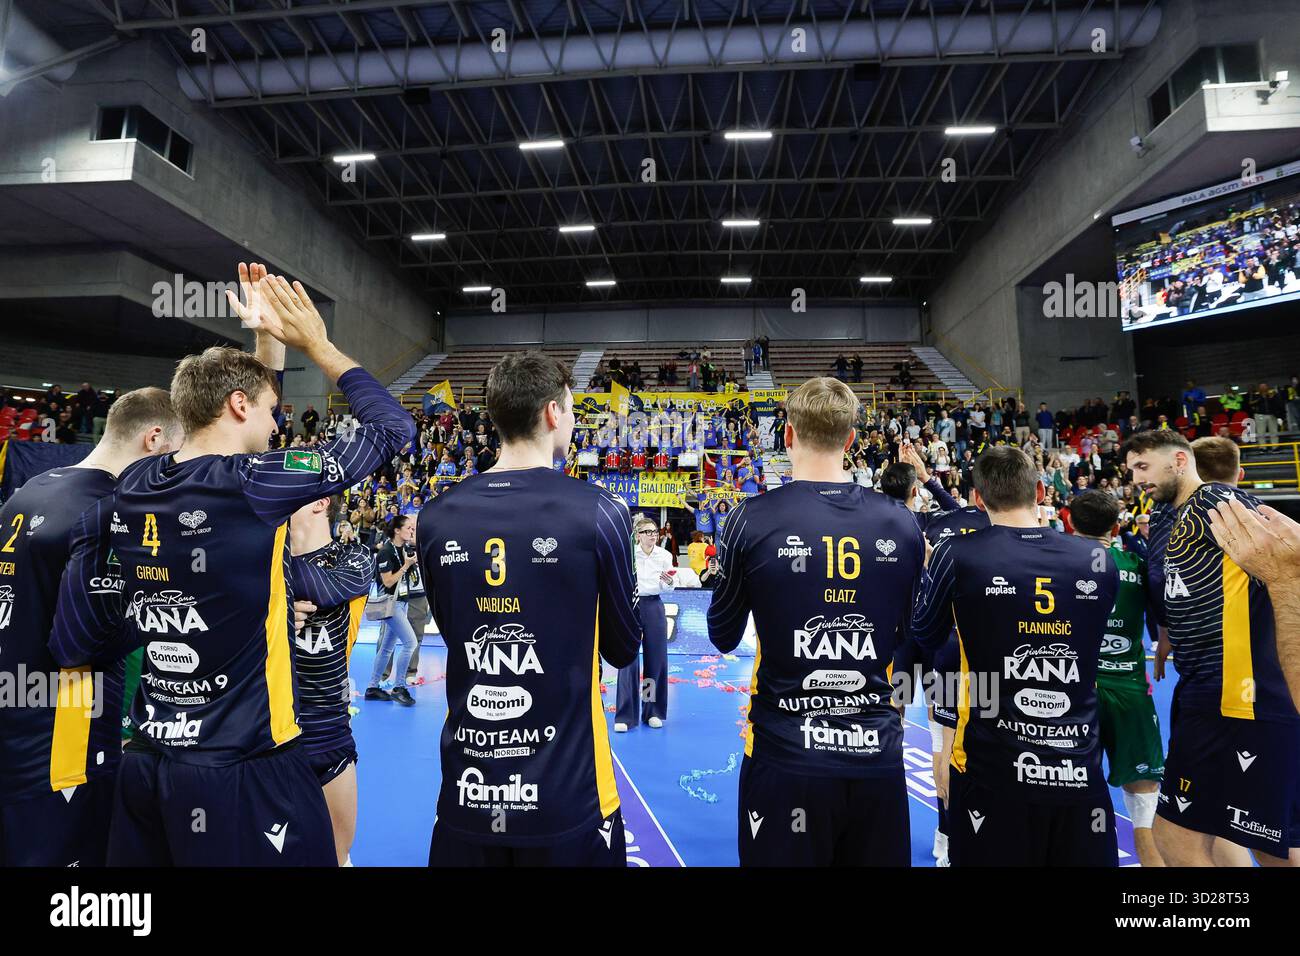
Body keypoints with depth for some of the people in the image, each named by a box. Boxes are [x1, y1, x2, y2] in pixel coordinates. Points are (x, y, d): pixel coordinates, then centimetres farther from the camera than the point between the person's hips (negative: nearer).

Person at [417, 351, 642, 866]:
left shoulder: (435, 517, -7)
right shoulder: (599, 511, -16)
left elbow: (452, 632, 7)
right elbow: (623, 650, -4)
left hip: (467, 786, 3)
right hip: (565, 792, -2)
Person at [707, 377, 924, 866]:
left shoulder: (754, 519, -13)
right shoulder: (901, 523, -4)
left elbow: (723, 636, -1)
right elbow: (913, 637, 9)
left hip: (786, 756, -3)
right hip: (877, 753, 3)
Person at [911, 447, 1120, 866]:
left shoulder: (956, 555, -13)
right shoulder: (1099, 560, -2)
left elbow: (925, 639, 4)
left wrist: (928, 570, 19)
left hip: (992, 772, -3)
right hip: (1079, 770, 3)